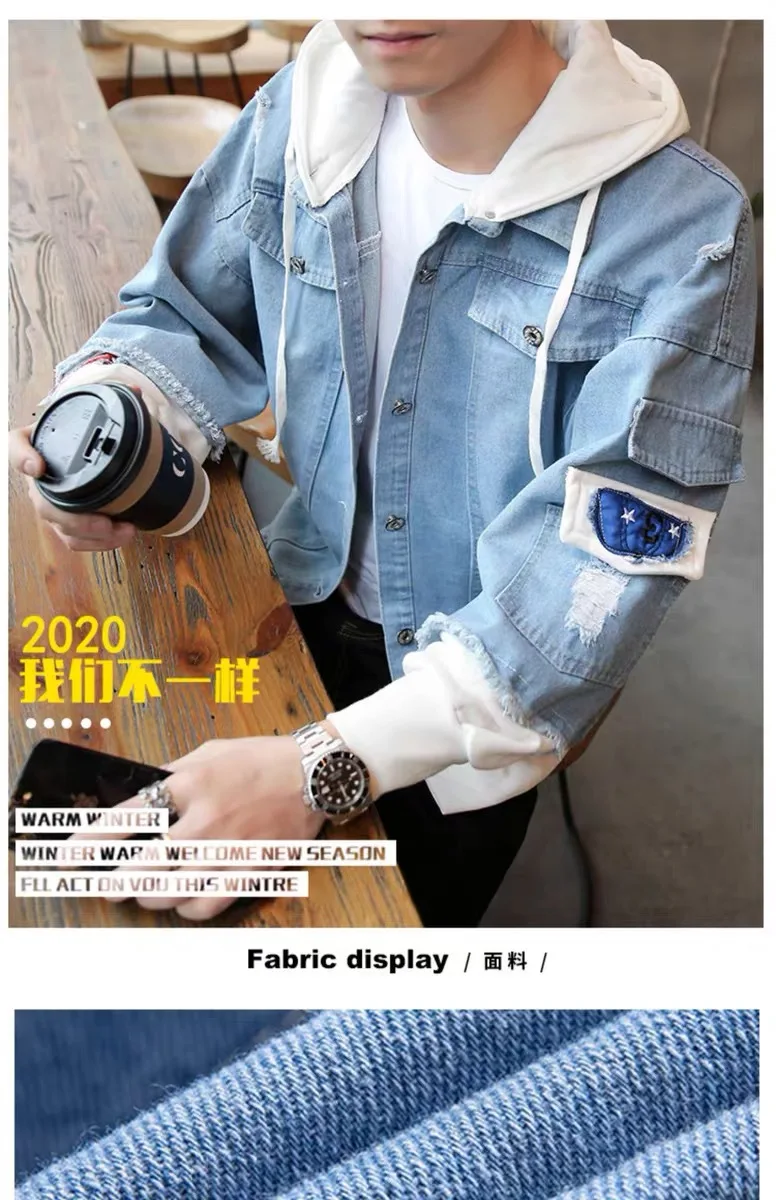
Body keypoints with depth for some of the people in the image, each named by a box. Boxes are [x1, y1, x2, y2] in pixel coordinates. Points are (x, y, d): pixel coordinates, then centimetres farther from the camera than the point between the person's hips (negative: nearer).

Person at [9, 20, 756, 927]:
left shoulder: (683, 227, -27)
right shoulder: (306, 110, -13)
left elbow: (604, 559, -31)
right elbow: (184, 314, 0)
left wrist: (325, 766, -39)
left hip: (487, 699, -3)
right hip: (309, 606, 4)